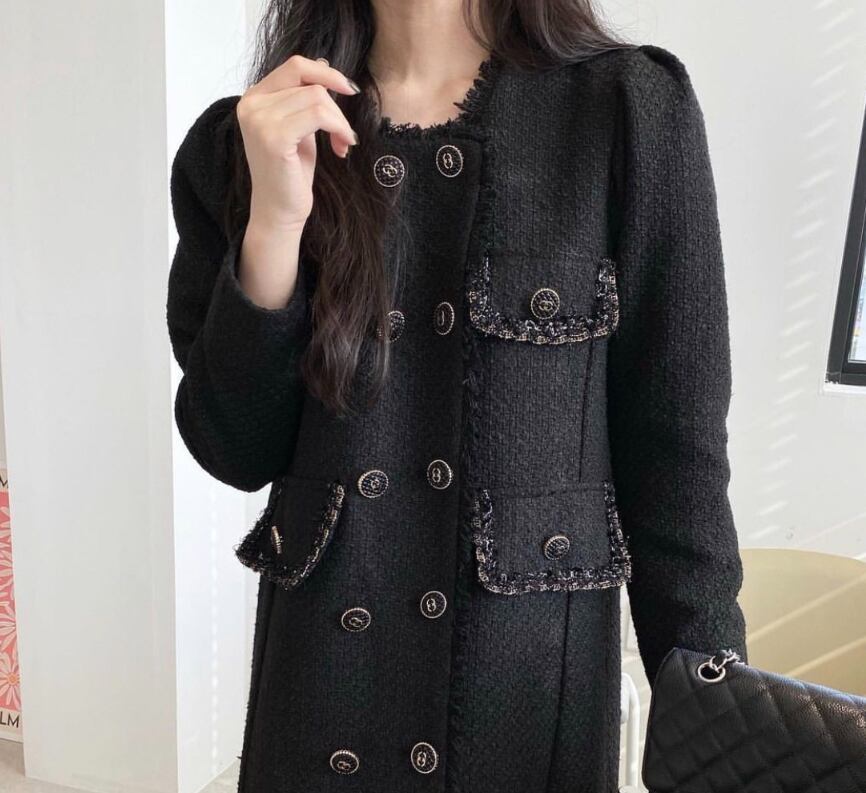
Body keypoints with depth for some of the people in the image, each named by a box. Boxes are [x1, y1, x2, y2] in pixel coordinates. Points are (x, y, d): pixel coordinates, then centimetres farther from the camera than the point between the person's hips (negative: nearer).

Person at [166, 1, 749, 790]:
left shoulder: (634, 109, -8)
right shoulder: (240, 141, -2)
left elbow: (674, 450, -7)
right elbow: (238, 453, -4)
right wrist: (274, 223, -17)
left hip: (539, 681, -1)